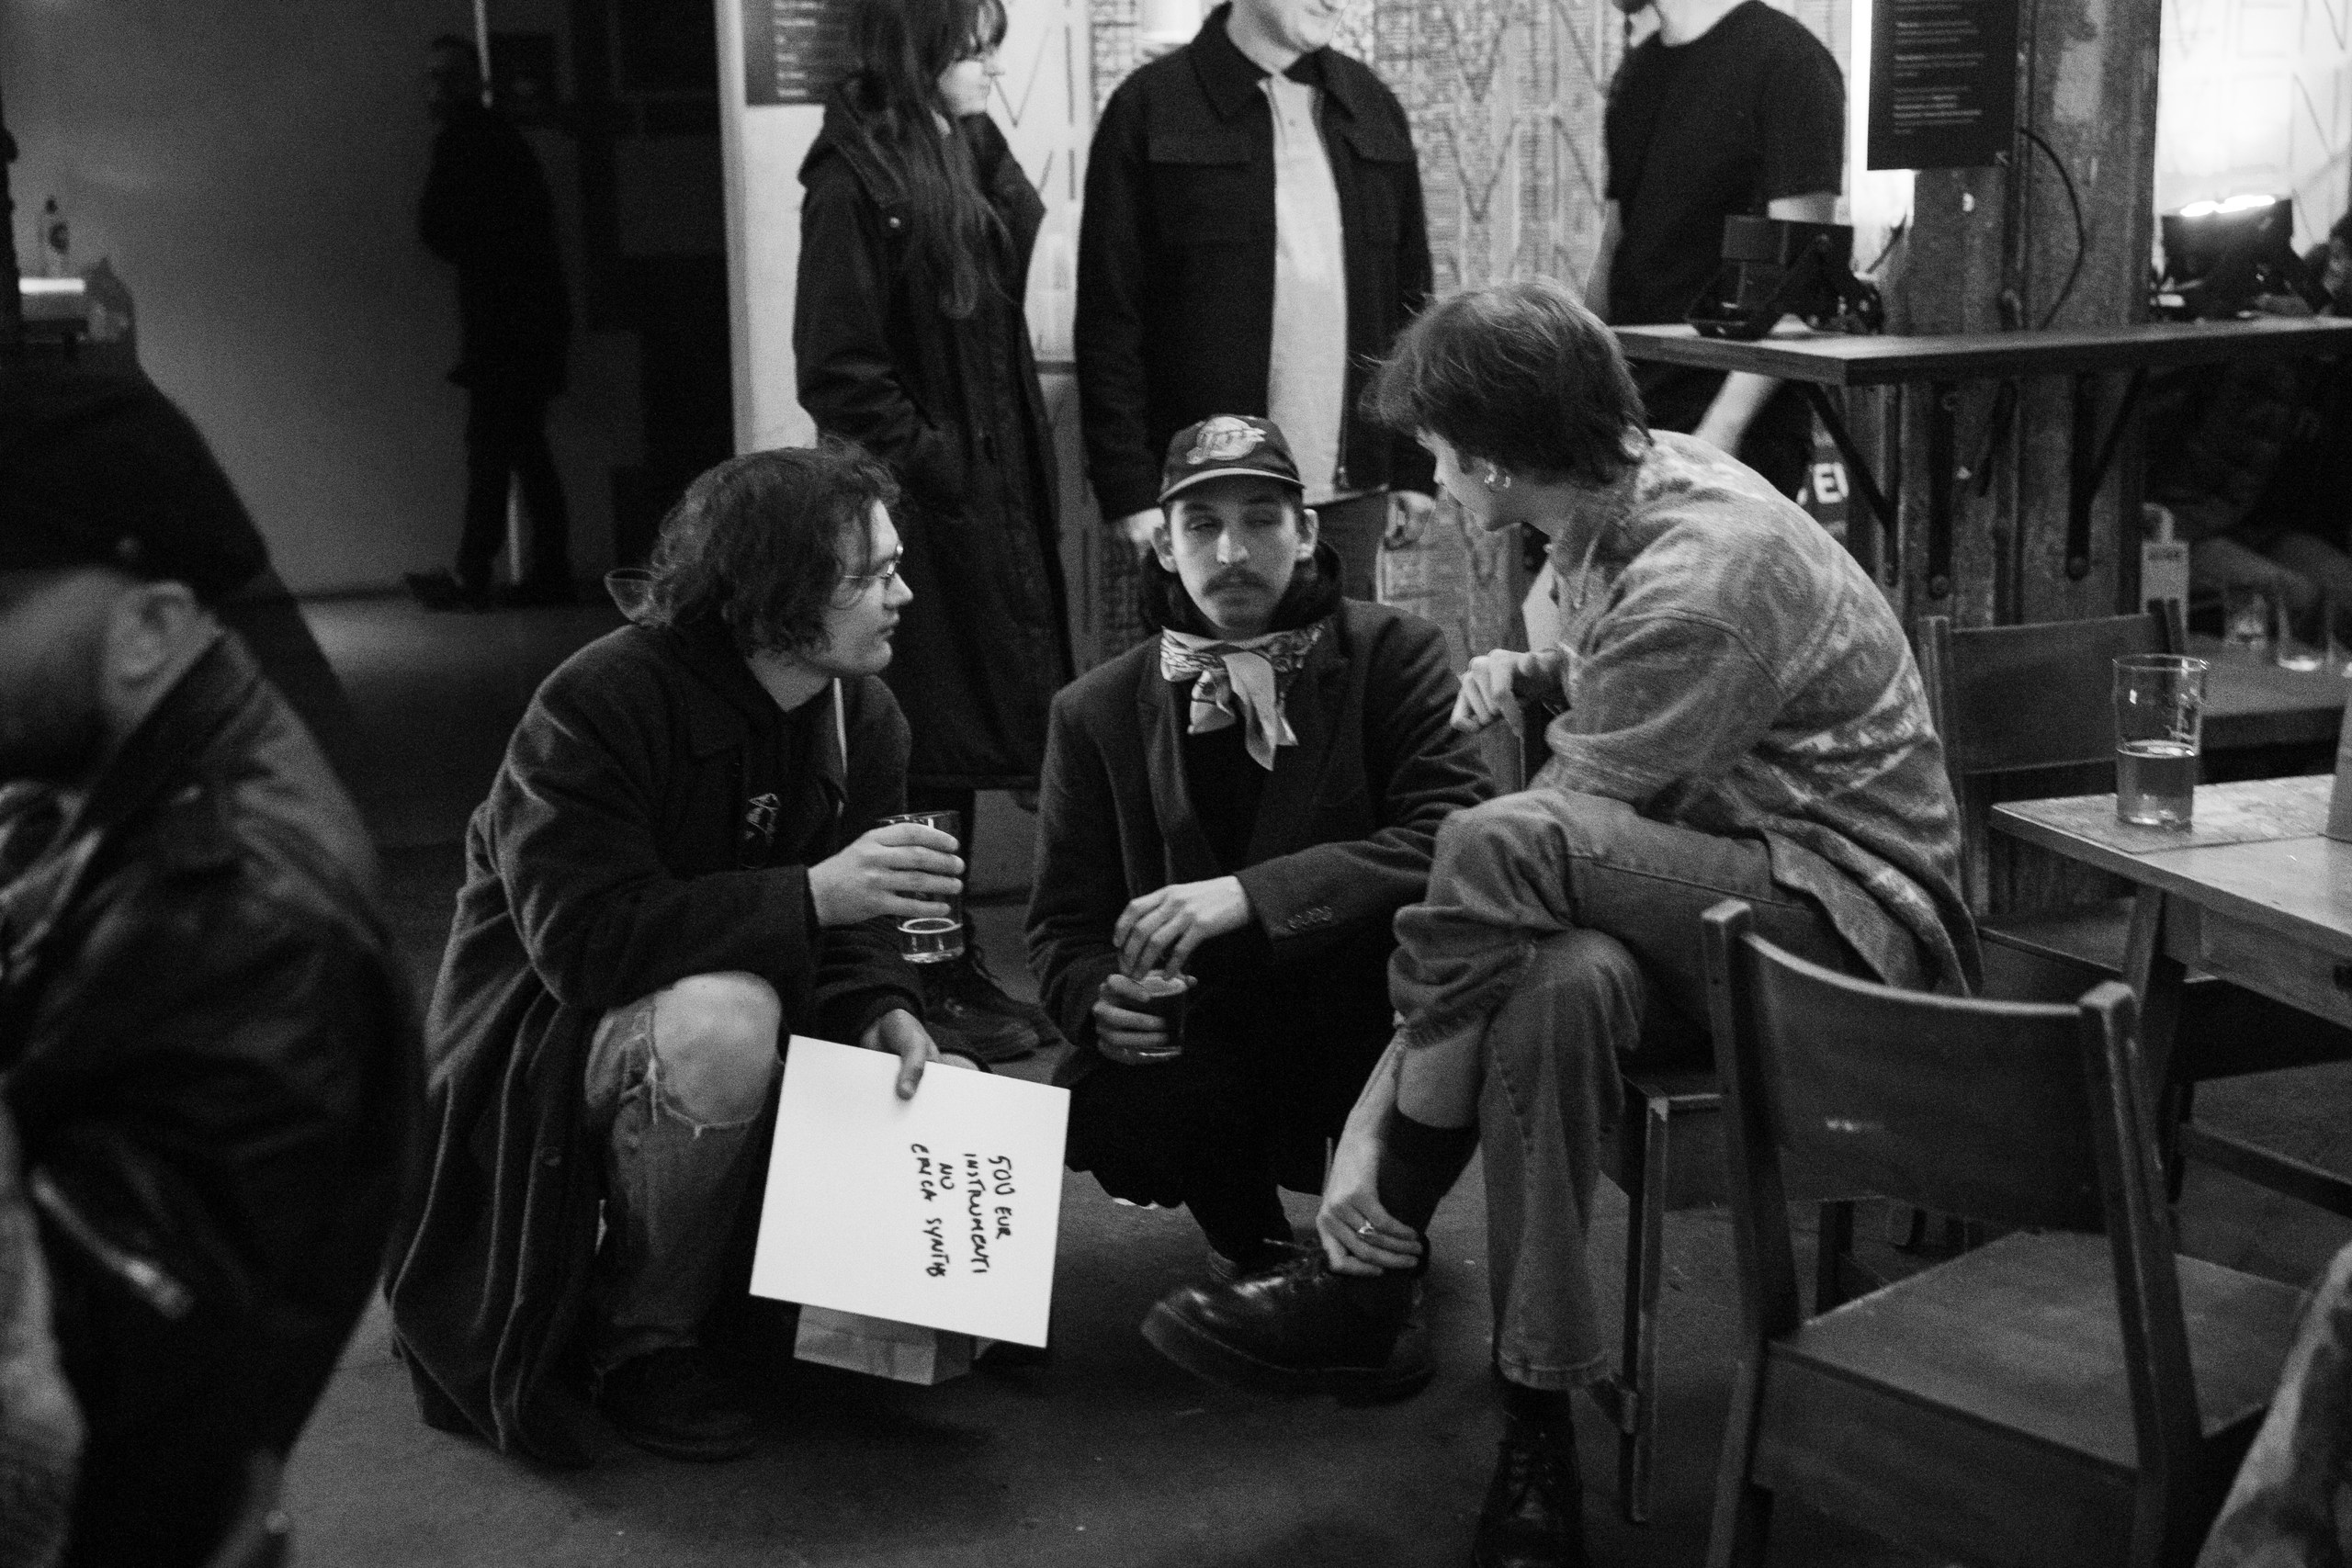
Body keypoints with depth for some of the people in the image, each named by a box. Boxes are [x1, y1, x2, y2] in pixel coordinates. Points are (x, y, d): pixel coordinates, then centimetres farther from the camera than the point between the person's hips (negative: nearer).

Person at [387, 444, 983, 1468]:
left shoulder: (866, 717, -2)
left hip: (727, 1002, 7)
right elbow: (579, 938, -32)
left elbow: (847, 925, 1)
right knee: (723, 1020, -39)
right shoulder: (598, 703, -24)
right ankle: (641, 1340, -16)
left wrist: (881, 1007, -23)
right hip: (546, 1030, -7)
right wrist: (809, 893, -37)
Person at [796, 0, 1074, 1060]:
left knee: (970, 736, 13)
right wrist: (933, 464, -15)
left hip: (994, 495, 8)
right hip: (913, 508, -8)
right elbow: (838, 375, -16)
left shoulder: (971, 164, 11)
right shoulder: (854, 186, -13)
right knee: (921, 746, -1)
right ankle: (927, 984, 9)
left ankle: (958, 965, 23)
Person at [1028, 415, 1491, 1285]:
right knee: (1109, 1117, -30)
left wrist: (1250, 895, -31)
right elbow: (1064, 924, 8)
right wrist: (1100, 1000, -18)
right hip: (1201, 1043, 2)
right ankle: (1246, 1235, 10)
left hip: (1367, 1036, -1)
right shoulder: (1098, 712, 4)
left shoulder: (1392, 654, -4)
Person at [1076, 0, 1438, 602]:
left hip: (1351, 494, 4)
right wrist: (1130, 491, -10)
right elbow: (1109, 318, -5)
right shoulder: (1150, 107, -3)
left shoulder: (1372, 107, 11)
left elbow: (1409, 299, 14)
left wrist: (1415, 466, 9)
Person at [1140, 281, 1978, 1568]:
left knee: (1498, 847, -31)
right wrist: (1532, 674, 6)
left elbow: (1538, 855, -22)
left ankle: (1363, 1284, -16)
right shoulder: (1640, 482, 5)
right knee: (1560, 982, -24)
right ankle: (1537, 1438, -20)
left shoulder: (1697, 580, -24)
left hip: (1852, 918, -9)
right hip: (1705, 894, 9)